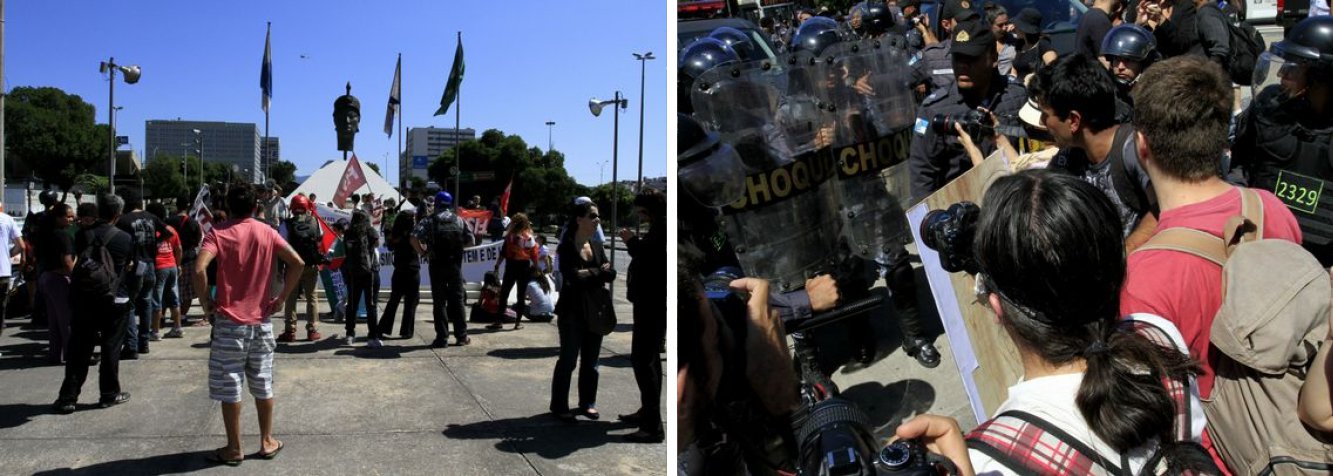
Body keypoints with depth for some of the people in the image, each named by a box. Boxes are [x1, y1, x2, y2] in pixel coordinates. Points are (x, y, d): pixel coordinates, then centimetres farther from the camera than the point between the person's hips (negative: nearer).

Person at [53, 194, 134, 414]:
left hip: (84, 299, 3)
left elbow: (77, 260, 11)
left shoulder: (83, 234, -1)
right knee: (111, 349, 8)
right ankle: (109, 394, 14)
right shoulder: (125, 239, -9)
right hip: (114, 301, -2)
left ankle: (68, 397, 9)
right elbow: (130, 267, 2)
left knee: (78, 350, 8)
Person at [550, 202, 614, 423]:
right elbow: (574, 276, -21)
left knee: (591, 362, 11)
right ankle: (559, 406, 10)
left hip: (595, 310, 6)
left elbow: (610, 274, 0)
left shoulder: (597, 246, 10)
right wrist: (598, 272, -10)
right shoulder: (567, 247, -8)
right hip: (572, 311, -6)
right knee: (568, 360, 0)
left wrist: (588, 274, -17)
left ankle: (587, 403, 22)